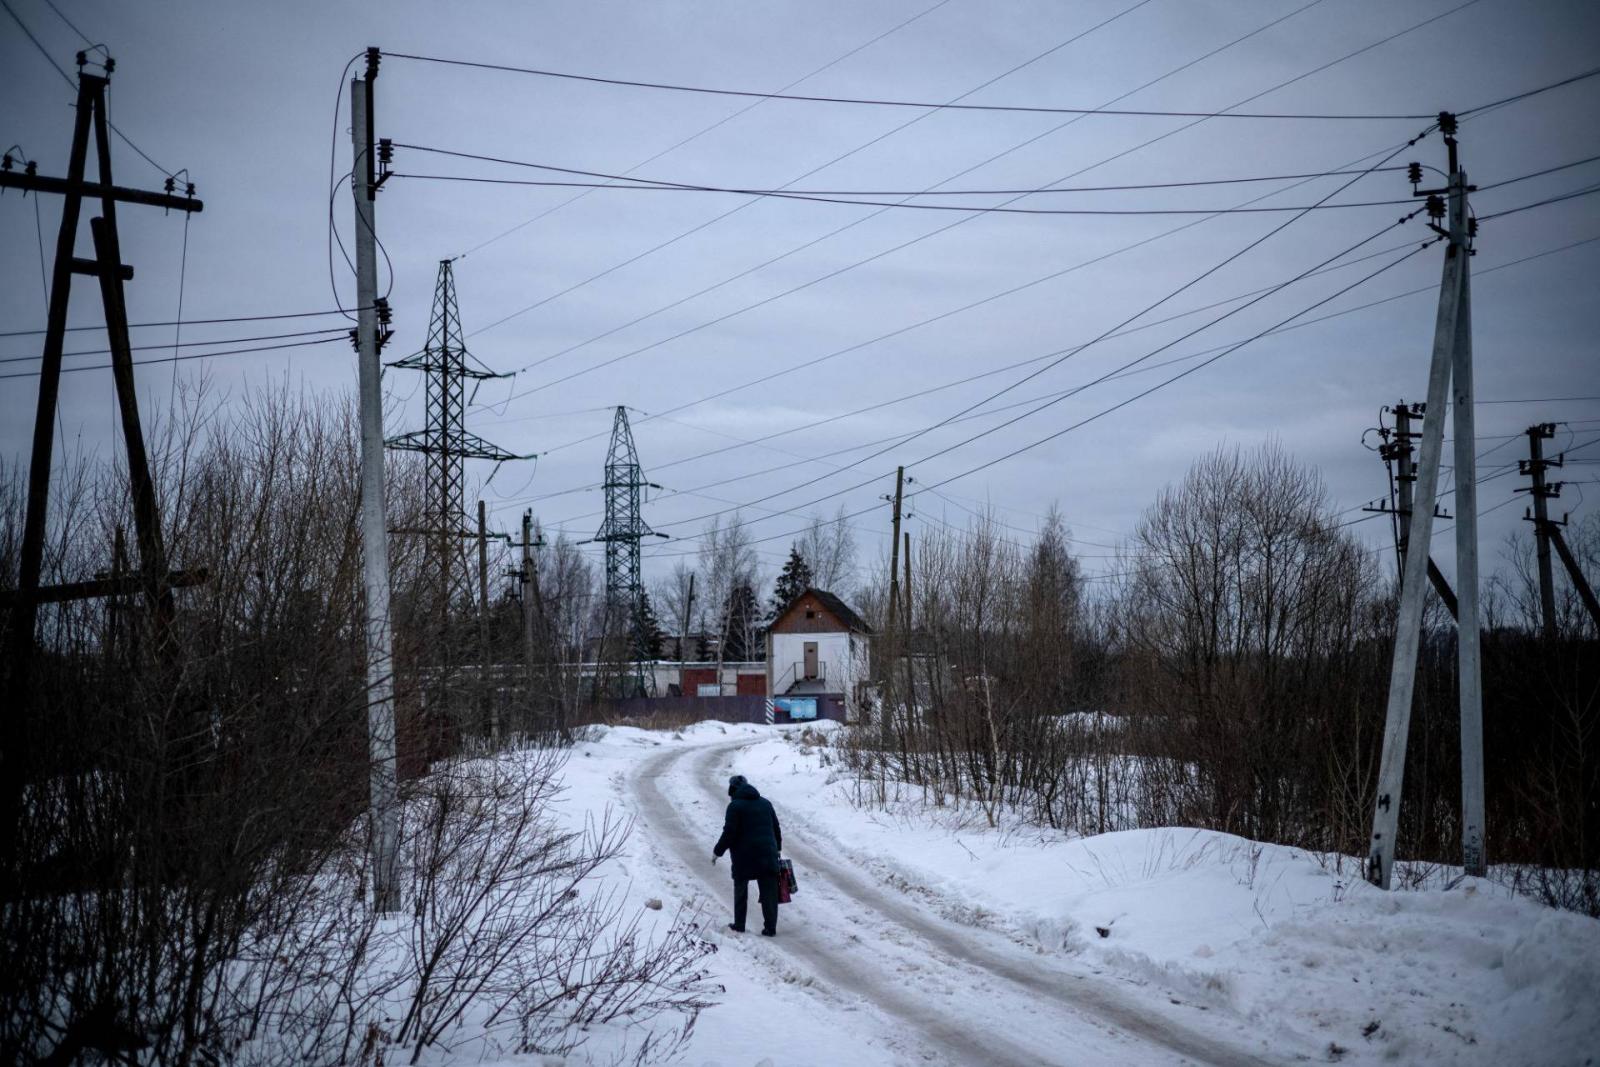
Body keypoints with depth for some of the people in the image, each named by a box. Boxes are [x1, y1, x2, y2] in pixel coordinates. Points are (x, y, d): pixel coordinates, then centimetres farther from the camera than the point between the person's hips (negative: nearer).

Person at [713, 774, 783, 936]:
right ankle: (770, 928, 1)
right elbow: (776, 828, 16)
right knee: (769, 892, 3)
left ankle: (739, 925, 17)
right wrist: (777, 848, 27)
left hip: (744, 856, -4)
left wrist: (717, 852, 0)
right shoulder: (765, 803, 12)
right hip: (768, 854, 4)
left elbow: (729, 833, -11)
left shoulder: (735, 806, -6)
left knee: (741, 891, 12)